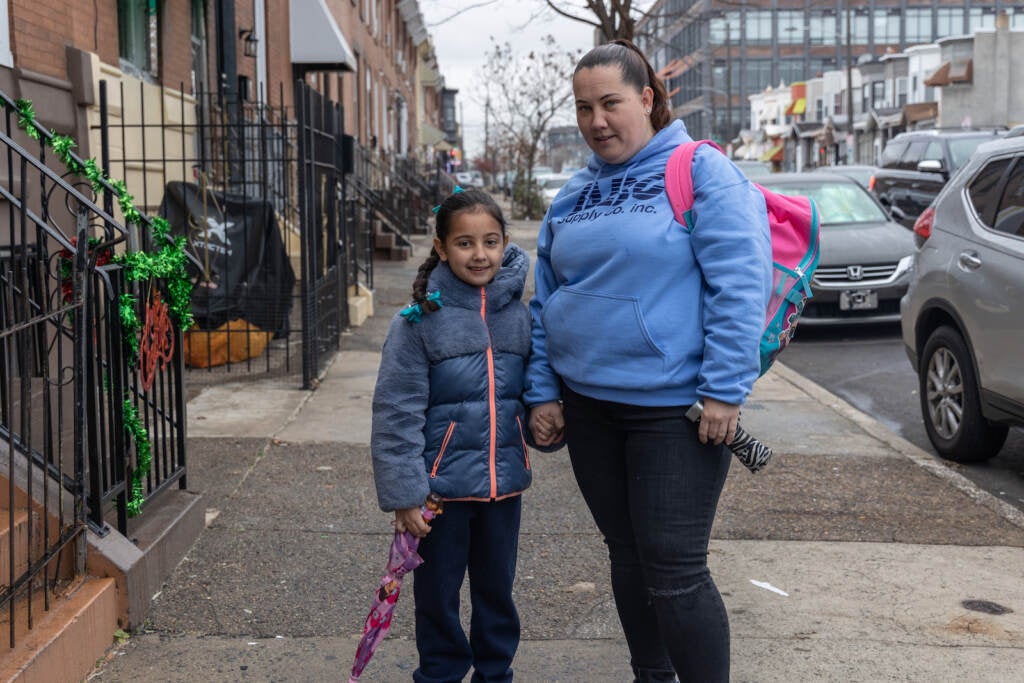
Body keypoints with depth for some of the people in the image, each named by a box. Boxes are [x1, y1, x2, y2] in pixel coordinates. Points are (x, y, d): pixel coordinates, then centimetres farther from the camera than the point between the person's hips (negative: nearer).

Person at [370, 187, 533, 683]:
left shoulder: (519, 314, 2)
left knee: (497, 588, 18)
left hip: (504, 479, 4)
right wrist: (403, 493, -13)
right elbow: (396, 413, -12)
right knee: (438, 593, 11)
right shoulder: (419, 320, -11)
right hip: (444, 478, -3)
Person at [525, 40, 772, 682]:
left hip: (674, 407, -6)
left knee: (675, 571, -6)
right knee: (627, 557, 16)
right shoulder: (575, 194, 12)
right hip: (588, 406, 7)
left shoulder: (701, 171, -7)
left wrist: (725, 391, -19)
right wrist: (542, 390, 10)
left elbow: (741, 285, -15)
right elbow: (545, 300, 16)